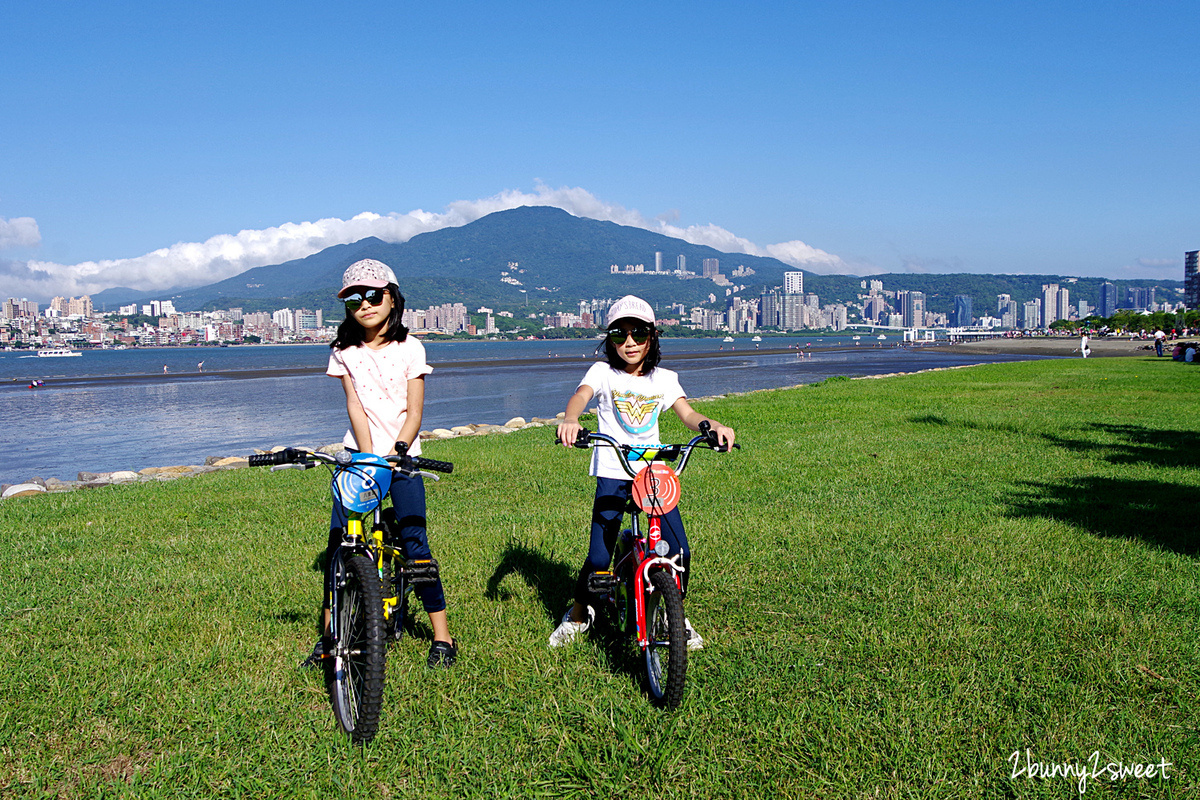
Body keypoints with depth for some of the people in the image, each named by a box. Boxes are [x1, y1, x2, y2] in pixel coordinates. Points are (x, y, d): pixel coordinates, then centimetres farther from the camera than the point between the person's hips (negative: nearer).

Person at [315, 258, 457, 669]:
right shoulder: (345, 352, 4)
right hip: (359, 453, 2)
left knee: (415, 543, -7)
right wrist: (367, 456, -16)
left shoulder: (409, 348, -1)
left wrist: (395, 452, -17)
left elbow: (414, 412, -4)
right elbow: (354, 406, -4)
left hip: (402, 455, -2)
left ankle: (442, 636, 4)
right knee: (338, 542, -1)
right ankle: (329, 633, 16)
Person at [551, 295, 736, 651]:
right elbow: (581, 394, -21)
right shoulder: (603, 372, -1)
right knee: (599, 558, -8)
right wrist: (570, 420, -44)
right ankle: (579, 613, 21)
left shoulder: (664, 378, 8)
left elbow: (687, 413, -5)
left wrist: (715, 426, -28)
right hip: (612, 473, -2)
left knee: (680, 552, -7)